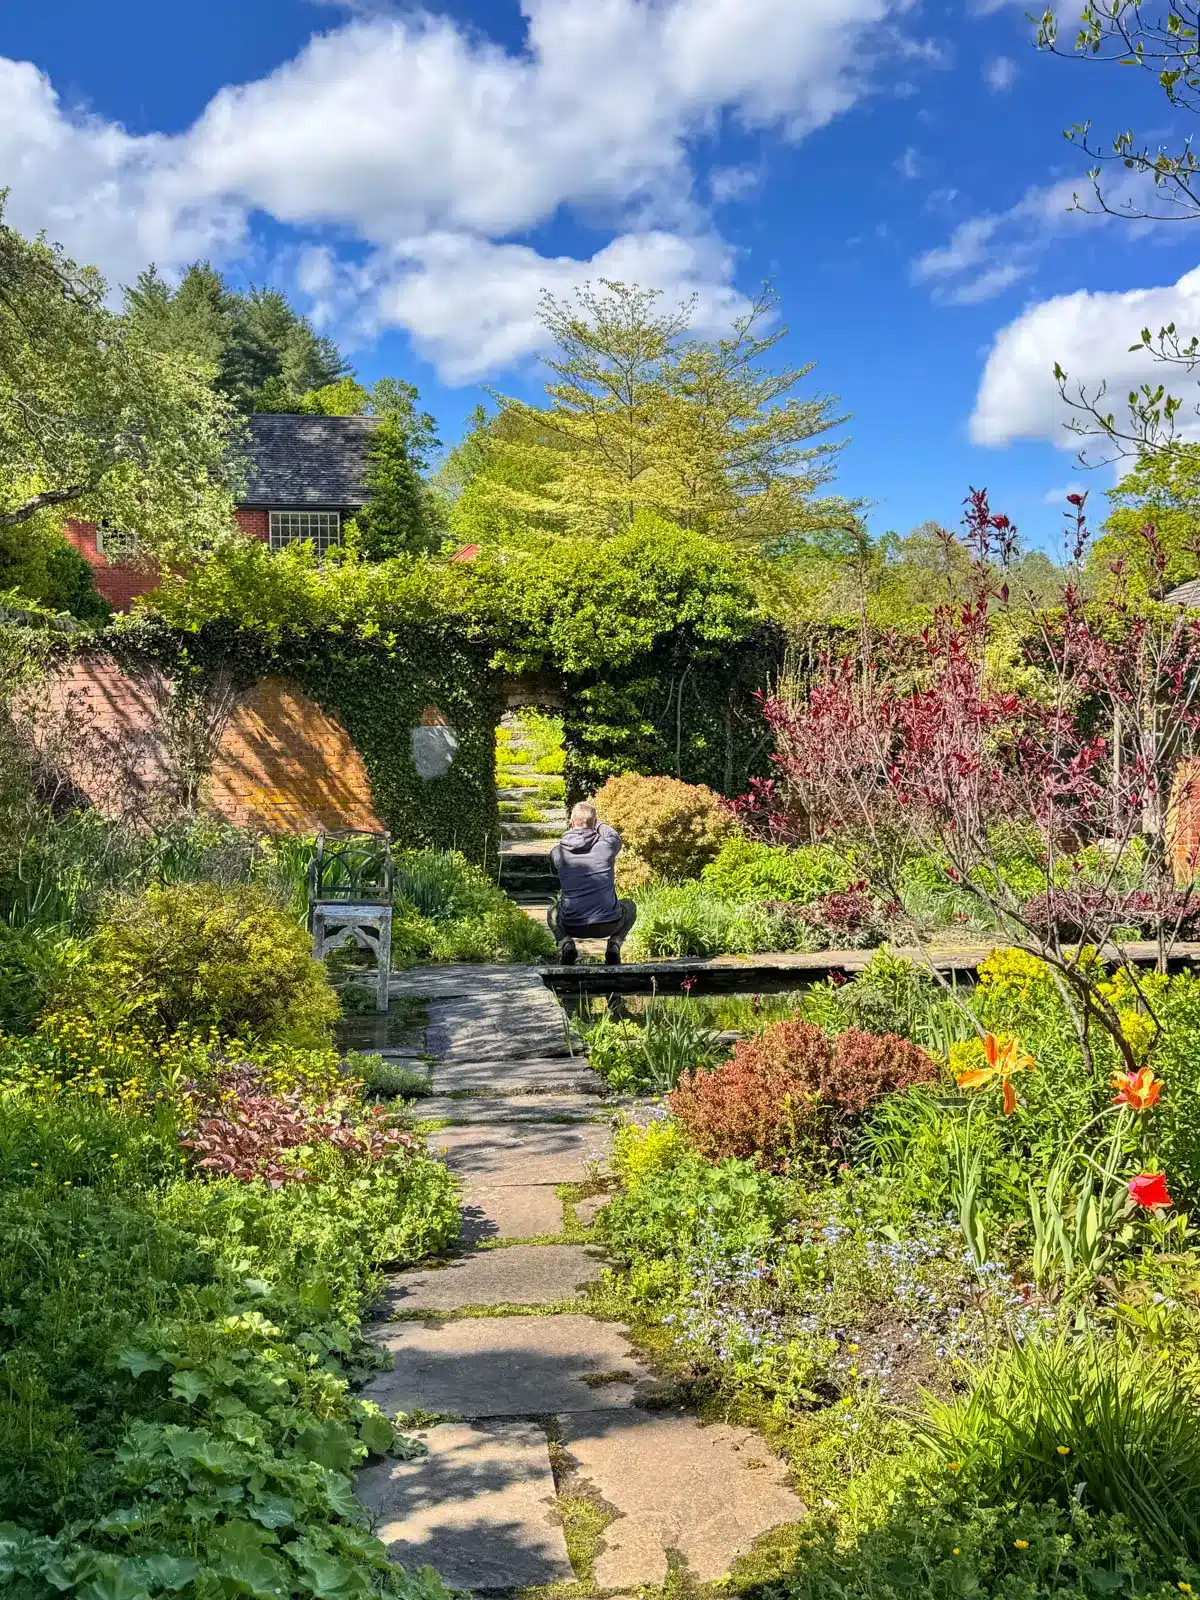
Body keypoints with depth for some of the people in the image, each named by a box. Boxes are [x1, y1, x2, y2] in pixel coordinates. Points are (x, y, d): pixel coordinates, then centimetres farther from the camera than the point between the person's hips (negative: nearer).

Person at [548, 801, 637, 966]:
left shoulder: (557, 852, -1)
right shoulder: (607, 845, -5)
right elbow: (614, 836, 21)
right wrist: (598, 824, 38)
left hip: (573, 926, 1)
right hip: (608, 924, -1)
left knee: (552, 913, 36)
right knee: (630, 907, 33)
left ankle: (565, 943, 5)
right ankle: (614, 945, 7)